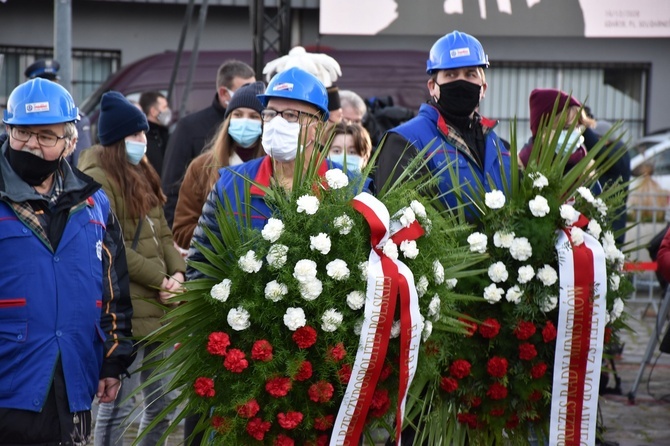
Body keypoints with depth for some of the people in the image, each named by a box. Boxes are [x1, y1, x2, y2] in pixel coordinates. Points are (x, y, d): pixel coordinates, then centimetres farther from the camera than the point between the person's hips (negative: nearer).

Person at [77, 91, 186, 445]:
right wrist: (159, 279, -14)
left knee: (162, 400, 14)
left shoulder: (141, 174, 17)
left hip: (156, 303, 9)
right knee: (118, 404, -3)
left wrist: (176, 273, 0)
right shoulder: (98, 180, -12)